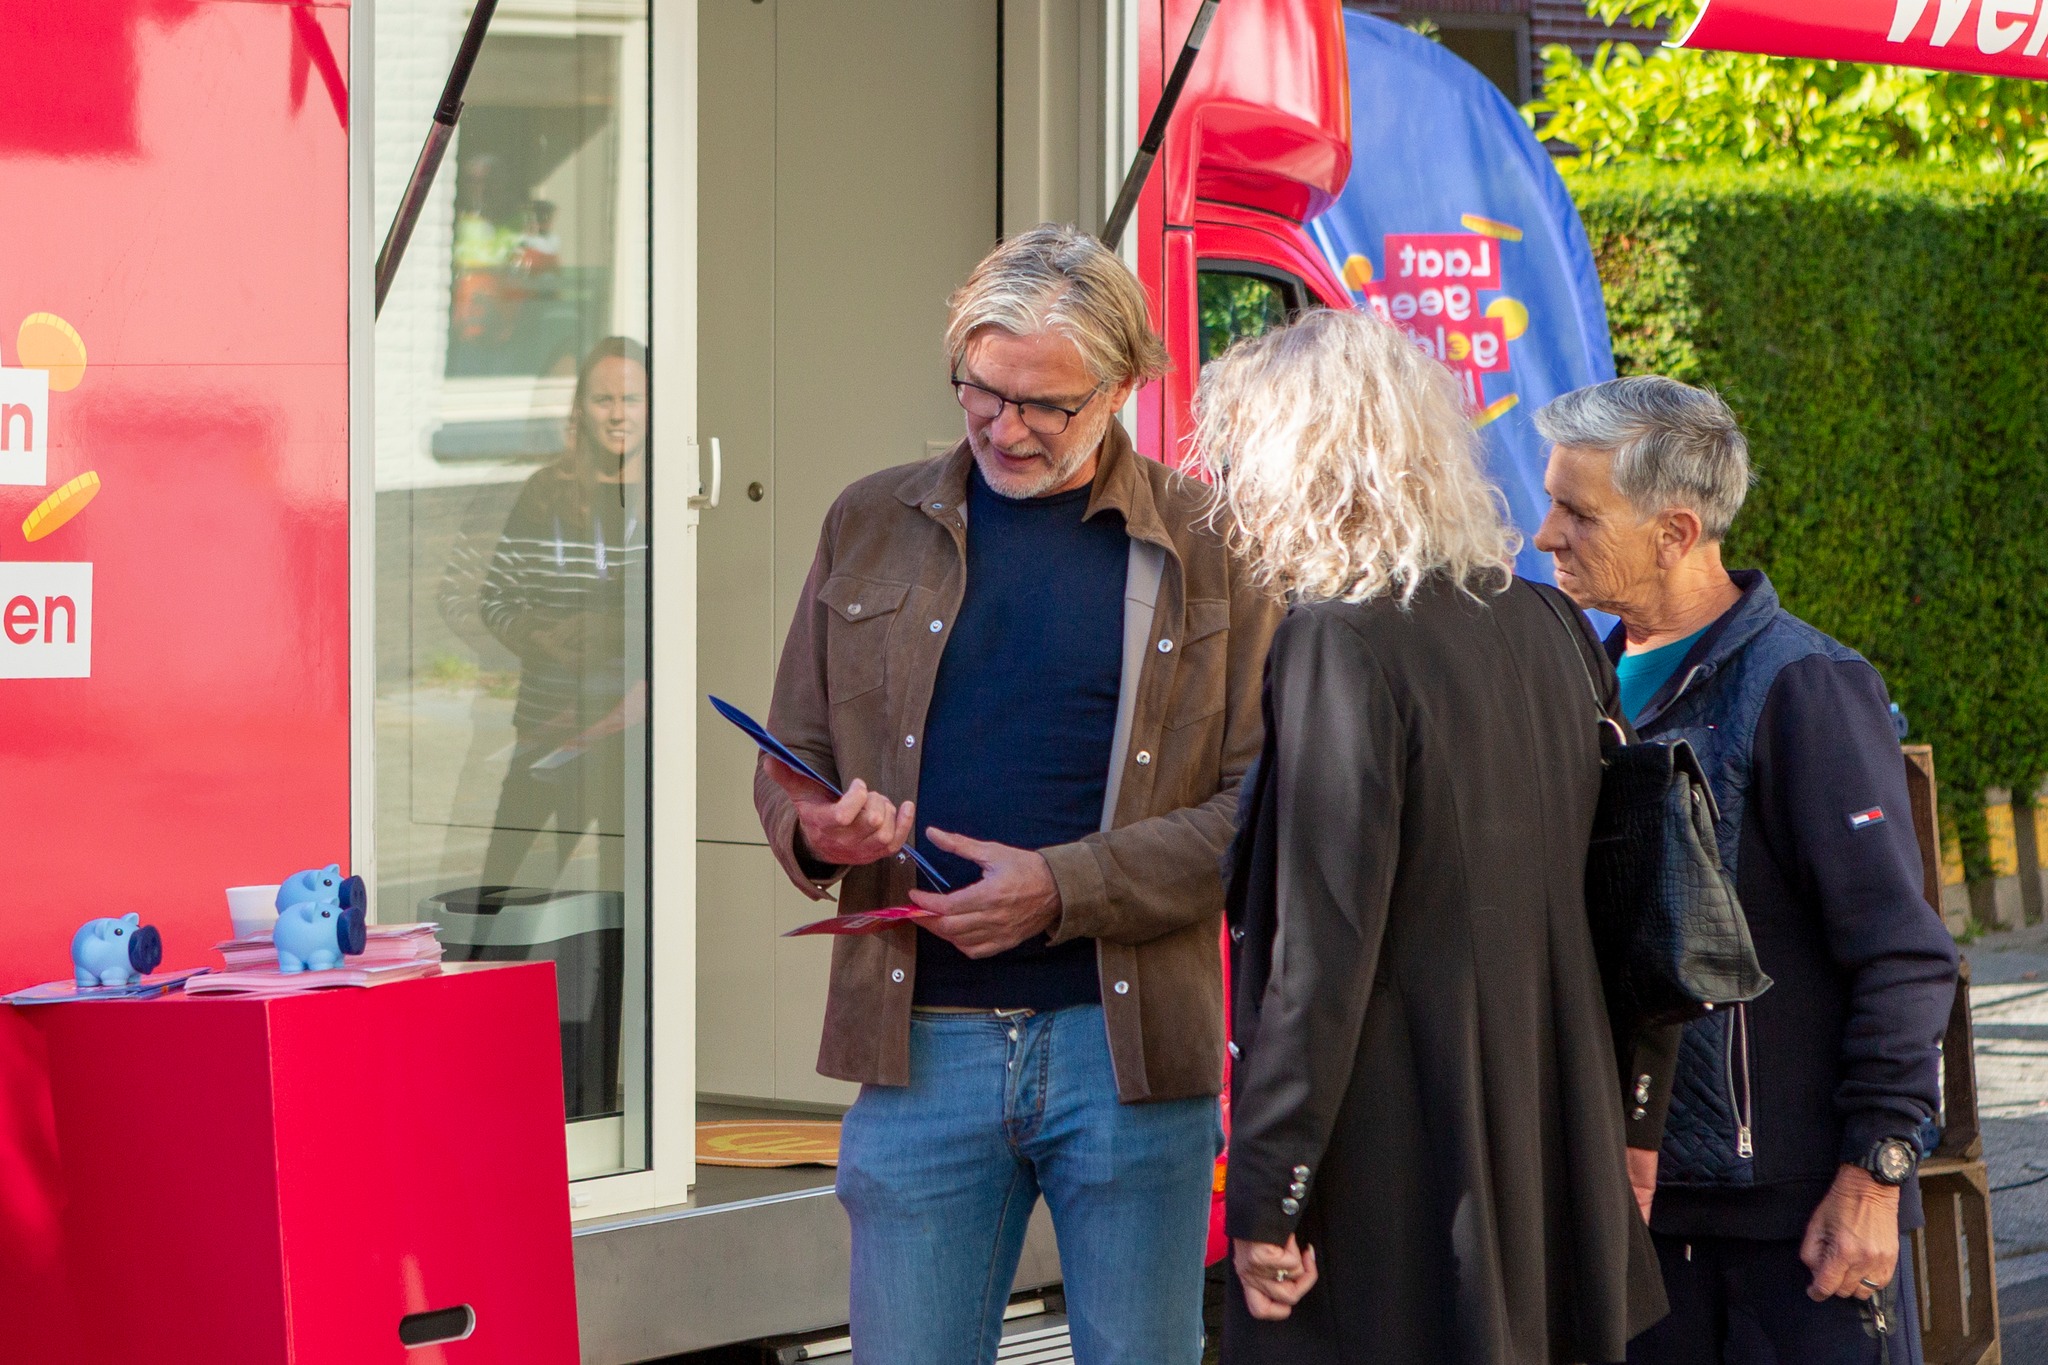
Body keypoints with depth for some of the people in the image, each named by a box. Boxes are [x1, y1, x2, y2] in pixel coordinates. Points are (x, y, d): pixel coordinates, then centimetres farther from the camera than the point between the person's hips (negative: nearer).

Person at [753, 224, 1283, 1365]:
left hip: (1130, 1044, -1)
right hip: (922, 1040, 2)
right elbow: (790, 761, 15)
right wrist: (816, 831, -9)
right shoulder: (873, 528, 11)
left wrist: (1066, 886, -15)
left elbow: (1265, 803, -3)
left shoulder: (1210, 546, 3)